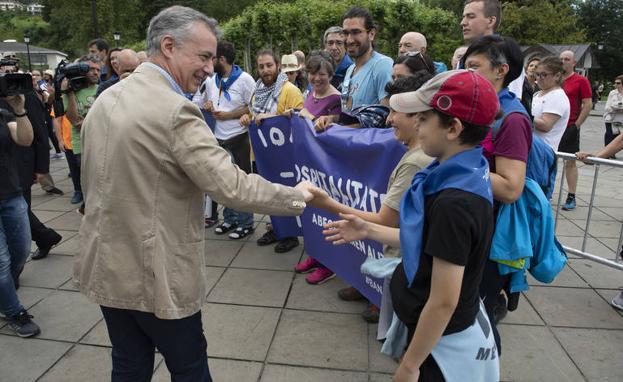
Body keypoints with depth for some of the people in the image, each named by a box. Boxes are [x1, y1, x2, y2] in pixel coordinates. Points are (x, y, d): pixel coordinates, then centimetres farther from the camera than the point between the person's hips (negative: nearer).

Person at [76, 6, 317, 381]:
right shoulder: (175, 111, -22)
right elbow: (232, 186, -25)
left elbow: (93, 183, 13)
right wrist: (296, 196, -10)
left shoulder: (105, 100, 4)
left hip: (105, 266, 8)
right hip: (155, 274, -7)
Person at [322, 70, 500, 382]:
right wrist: (369, 231, 6)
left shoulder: (454, 203, -31)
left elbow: (443, 302, -27)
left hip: (444, 343, -8)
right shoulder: (462, 177, -3)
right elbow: (426, 243, 7)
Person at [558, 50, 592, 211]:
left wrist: (577, 125, -10)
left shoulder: (581, 81, -2)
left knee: (570, 162, 0)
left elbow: (588, 105, -4)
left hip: (570, 129, -4)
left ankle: (571, 197, 5)